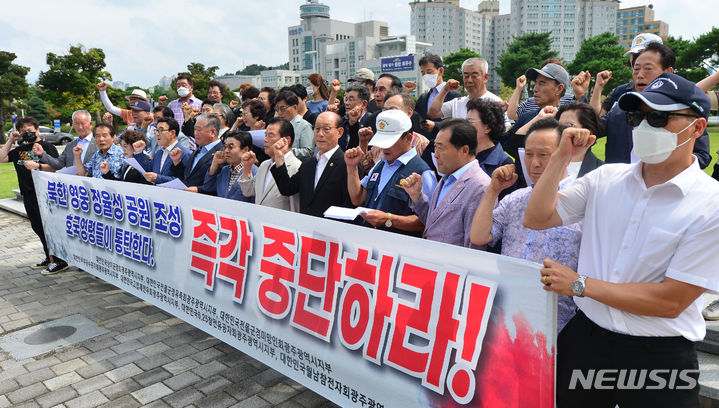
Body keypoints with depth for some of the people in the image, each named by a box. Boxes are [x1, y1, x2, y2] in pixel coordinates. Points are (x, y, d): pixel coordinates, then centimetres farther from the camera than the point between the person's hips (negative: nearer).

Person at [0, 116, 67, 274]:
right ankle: (49, 258, 22)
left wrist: (36, 166, -24)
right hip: (28, 195, 8)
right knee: (37, 227, 12)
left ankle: (60, 261, -1)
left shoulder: (47, 146, -3)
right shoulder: (20, 149, 19)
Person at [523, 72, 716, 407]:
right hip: (584, 337, 4)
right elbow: (536, 219, -2)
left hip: (658, 356, -3)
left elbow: (671, 301, -16)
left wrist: (580, 285, -13)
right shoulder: (605, 178, 1)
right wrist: (561, 157, -9)